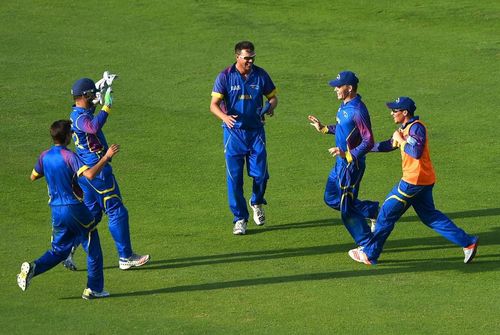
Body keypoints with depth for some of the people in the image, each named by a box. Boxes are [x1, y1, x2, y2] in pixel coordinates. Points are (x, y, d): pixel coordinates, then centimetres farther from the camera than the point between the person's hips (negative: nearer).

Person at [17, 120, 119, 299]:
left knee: (59, 250, 16)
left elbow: (33, 176, 19)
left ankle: (33, 268, -9)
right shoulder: (69, 156, -16)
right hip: (74, 208, -6)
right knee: (93, 248, 9)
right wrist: (106, 157, -22)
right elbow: (89, 174, -28)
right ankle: (93, 289, 10)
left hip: (56, 211, 6)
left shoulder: (45, 156, 4)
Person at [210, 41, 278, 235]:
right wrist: (224, 117, -31)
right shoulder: (225, 77, -6)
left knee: (260, 174, -1)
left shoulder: (260, 75, 1)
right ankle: (240, 219, 9)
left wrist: (270, 107, -13)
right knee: (234, 177, -3)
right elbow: (214, 104, -10)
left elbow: (272, 96, 12)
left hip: (256, 131, 2)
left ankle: (257, 203, 30)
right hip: (234, 131, -2)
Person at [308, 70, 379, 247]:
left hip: (351, 165, -10)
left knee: (346, 209, -1)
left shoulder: (358, 111, -25)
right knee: (331, 199, 21)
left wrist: (348, 155, -35)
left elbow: (368, 142, -27)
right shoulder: (344, 105, 5)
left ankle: (367, 245, 12)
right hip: (341, 162, 10)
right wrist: (324, 128, 21)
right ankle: (373, 210, 27)